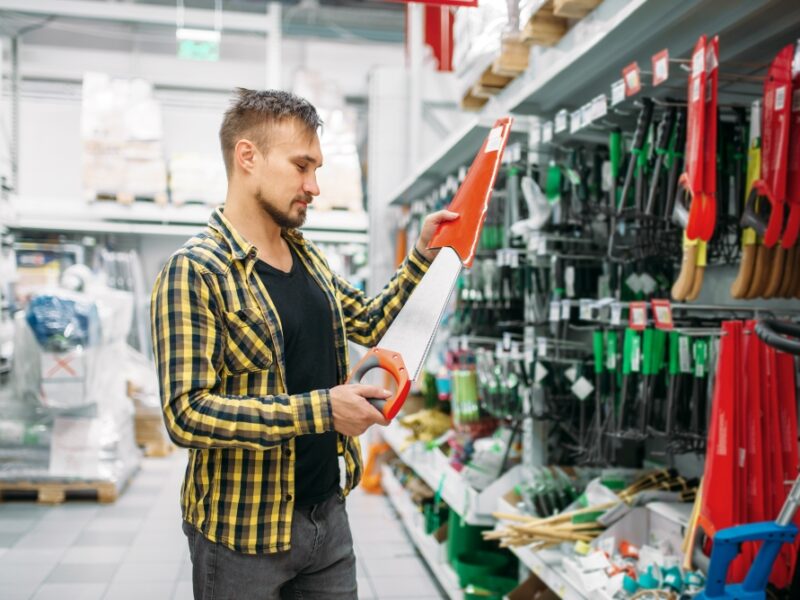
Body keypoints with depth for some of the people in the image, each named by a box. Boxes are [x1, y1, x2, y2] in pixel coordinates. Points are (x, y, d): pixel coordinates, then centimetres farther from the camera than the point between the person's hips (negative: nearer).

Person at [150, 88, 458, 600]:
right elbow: (188, 413, -24)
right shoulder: (196, 272, -17)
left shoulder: (308, 256, 8)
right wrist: (321, 409, -26)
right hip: (244, 533, -6)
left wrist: (422, 255, 11)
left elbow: (369, 323, 20)